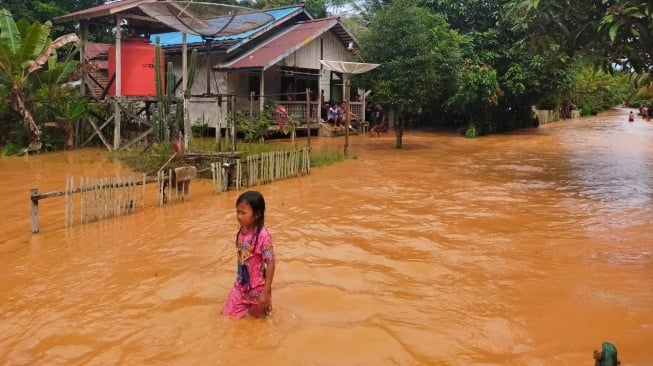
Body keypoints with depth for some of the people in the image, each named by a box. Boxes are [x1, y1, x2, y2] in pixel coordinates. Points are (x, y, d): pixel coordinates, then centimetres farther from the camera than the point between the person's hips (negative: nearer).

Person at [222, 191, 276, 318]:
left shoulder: (263, 236, -25)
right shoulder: (241, 232, -5)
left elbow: (270, 263, -22)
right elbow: (241, 257, 6)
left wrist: (266, 291, -21)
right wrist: (240, 280, 13)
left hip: (257, 287, -6)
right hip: (241, 285, 6)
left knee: (258, 316, 15)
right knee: (229, 316, 13)